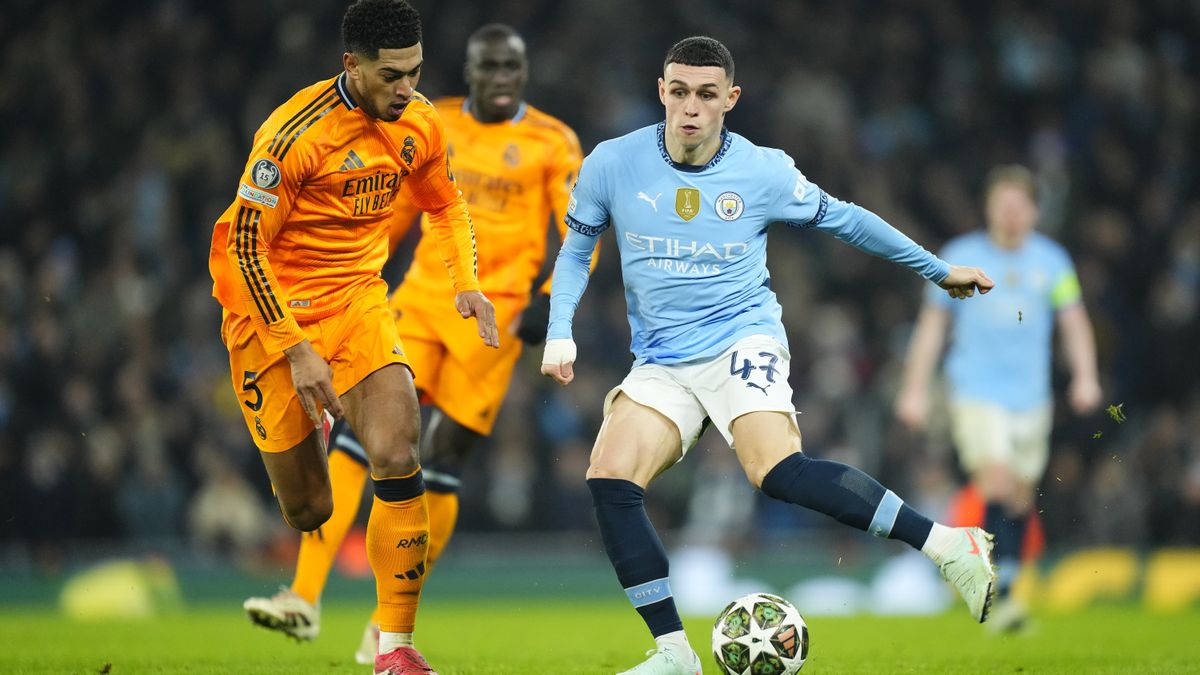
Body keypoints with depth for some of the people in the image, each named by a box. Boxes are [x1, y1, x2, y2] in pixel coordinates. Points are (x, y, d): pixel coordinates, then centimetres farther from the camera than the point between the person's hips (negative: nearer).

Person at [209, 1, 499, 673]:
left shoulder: (421, 124, -3)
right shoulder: (295, 133, -22)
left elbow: (446, 204, 18)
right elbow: (245, 244, -18)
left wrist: (468, 283, 1)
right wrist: (296, 350, -19)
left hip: (358, 300, 4)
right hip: (274, 311, -4)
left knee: (398, 458, -20)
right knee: (308, 511, 2)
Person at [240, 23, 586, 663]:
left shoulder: (552, 144, -2)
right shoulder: (434, 125, 8)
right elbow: (399, 208, 20)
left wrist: (550, 302, -16)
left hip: (491, 316, -3)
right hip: (422, 298, 3)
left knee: (440, 464, -5)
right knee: (354, 430, -13)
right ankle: (305, 598, -15)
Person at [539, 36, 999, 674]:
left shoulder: (763, 171, -4)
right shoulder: (612, 165, -2)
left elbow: (842, 218, 12)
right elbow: (576, 248, 14)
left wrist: (938, 269, 21)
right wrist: (559, 331, -1)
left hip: (742, 340, -3)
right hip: (660, 362, 3)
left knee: (776, 468, -30)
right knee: (609, 476, -20)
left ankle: (947, 544, -26)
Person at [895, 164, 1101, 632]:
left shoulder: (1051, 260, 5)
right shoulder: (961, 257, 0)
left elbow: (1074, 322, 8)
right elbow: (933, 323, 6)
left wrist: (1085, 376, -7)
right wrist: (914, 388, 3)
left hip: (1031, 396, 3)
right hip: (976, 394, -3)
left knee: (1020, 498, 8)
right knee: (997, 484, -20)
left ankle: (1006, 585, 24)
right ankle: (1000, 594, -21)